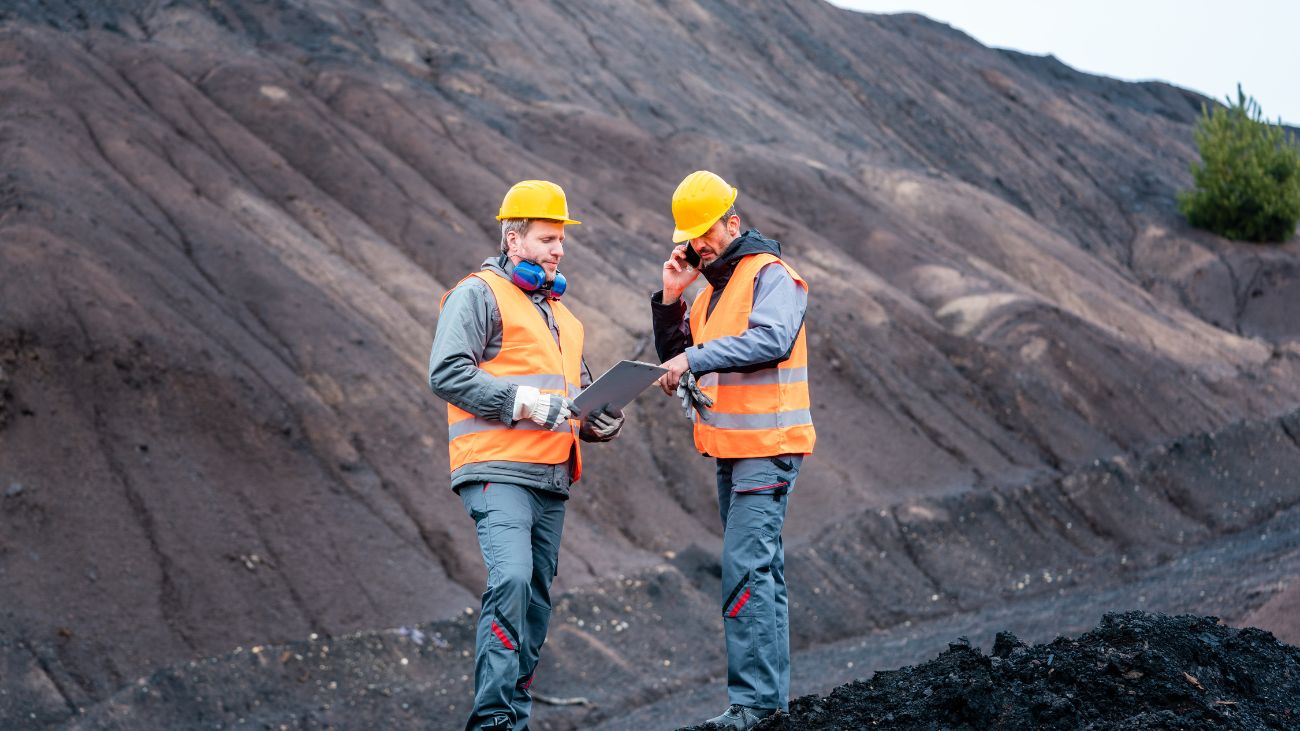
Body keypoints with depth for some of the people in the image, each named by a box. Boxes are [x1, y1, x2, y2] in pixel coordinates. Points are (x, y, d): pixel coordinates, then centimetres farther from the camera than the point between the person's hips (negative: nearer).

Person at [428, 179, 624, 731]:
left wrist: (601, 421, 11)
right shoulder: (480, 295, -2)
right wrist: (524, 401, -18)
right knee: (511, 579, -23)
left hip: (552, 479, 9)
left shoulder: (558, 313, 26)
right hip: (499, 472, -9)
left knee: (536, 597, 8)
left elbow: (580, 389, 35)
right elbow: (446, 373, -14)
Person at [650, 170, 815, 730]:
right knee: (759, 568, 13)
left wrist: (696, 358, -29)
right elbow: (674, 356, 16)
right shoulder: (710, 288, 18)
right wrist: (671, 298, 2)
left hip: (767, 447, -9)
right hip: (730, 449, 9)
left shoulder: (771, 275, -9)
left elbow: (772, 339, -26)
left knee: (746, 569, -16)